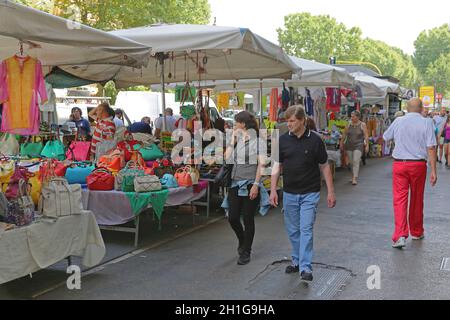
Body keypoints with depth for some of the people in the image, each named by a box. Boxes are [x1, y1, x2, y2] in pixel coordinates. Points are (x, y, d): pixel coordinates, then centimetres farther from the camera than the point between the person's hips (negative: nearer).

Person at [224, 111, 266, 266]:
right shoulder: (238, 140, 12)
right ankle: (243, 241, 34)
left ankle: (246, 252, 18)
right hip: (235, 183, 6)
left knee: (248, 219, 3)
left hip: (250, 184, -6)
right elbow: (227, 157, 6)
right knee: (232, 218, 6)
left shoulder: (257, 141, -6)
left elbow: (261, 165, -9)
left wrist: (256, 185, -15)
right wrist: (233, 139, 7)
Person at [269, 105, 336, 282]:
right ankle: (297, 261, 28)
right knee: (293, 230, 12)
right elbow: (277, 165, 4)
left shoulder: (315, 140, -7)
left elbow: (324, 166, -1)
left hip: (310, 193, -3)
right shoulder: (283, 140, 0)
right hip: (289, 193, 3)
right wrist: (273, 190, -2)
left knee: (306, 229, -7)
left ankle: (305, 267, -4)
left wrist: (331, 191, -2)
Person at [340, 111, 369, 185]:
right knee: (351, 162, 9)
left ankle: (355, 179, -14)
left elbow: (366, 136, -4)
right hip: (349, 146, 4)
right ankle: (354, 176, 24)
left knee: (356, 161, -13)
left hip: (358, 146, -4)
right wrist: (341, 143, 13)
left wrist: (367, 145, -9)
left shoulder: (362, 125, -3)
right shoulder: (349, 124, 5)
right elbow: (344, 134, 12)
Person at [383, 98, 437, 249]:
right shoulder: (426, 123, -5)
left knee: (399, 199, -1)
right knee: (417, 200, 14)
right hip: (418, 164, 0)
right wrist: (433, 171, -7)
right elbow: (431, 148, -9)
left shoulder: (398, 121, 1)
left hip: (399, 164, 0)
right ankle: (416, 232, 31)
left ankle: (400, 235, -13)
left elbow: (386, 138, 16)